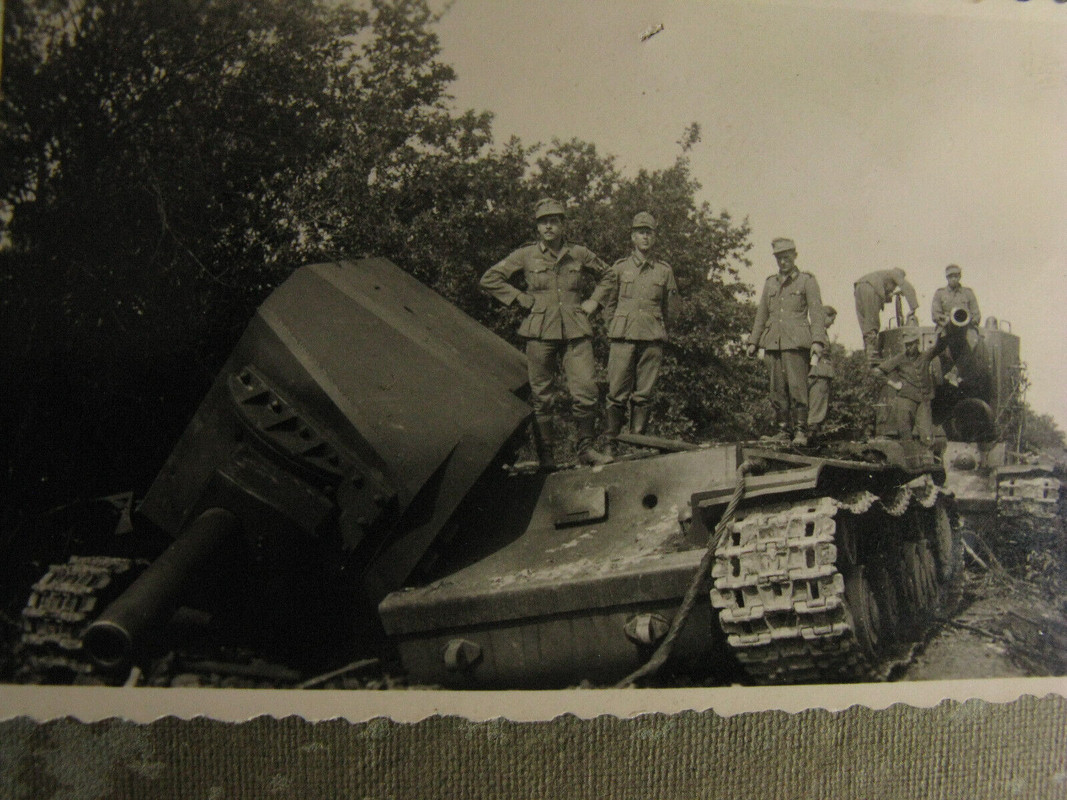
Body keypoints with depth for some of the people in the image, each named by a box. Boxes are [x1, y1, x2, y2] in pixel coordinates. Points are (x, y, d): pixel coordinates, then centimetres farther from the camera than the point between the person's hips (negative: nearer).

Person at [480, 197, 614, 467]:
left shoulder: (579, 254, 10)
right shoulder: (526, 255, 4)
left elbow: (606, 275, 26)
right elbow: (490, 278, 6)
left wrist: (593, 302, 12)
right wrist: (521, 299, 0)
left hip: (576, 332, 2)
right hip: (540, 332, -1)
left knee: (586, 390, -8)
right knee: (541, 396, 1)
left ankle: (586, 448, 6)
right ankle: (545, 453, 10)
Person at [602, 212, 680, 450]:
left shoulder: (664, 270, 10)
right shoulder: (619, 268, 8)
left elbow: (671, 309, 18)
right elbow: (609, 305, 16)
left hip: (652, 340, 1)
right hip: (622, 339, -1)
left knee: (643, 396, 2)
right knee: (617, 394, -5)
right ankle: (611, 443, 1)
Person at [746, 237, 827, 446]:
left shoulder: (807, 281, 7)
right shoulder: (770, 283, 19)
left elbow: (816, 312, 0)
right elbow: (761, 314, 22)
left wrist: (817, 340, -12)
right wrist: (753, 342, 16)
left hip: (796, 342, -4)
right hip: (772, 342, 4)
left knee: (797, 385, -11)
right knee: (777, 388, 2)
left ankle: (801, 430, -6)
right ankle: (784, 429, 8)